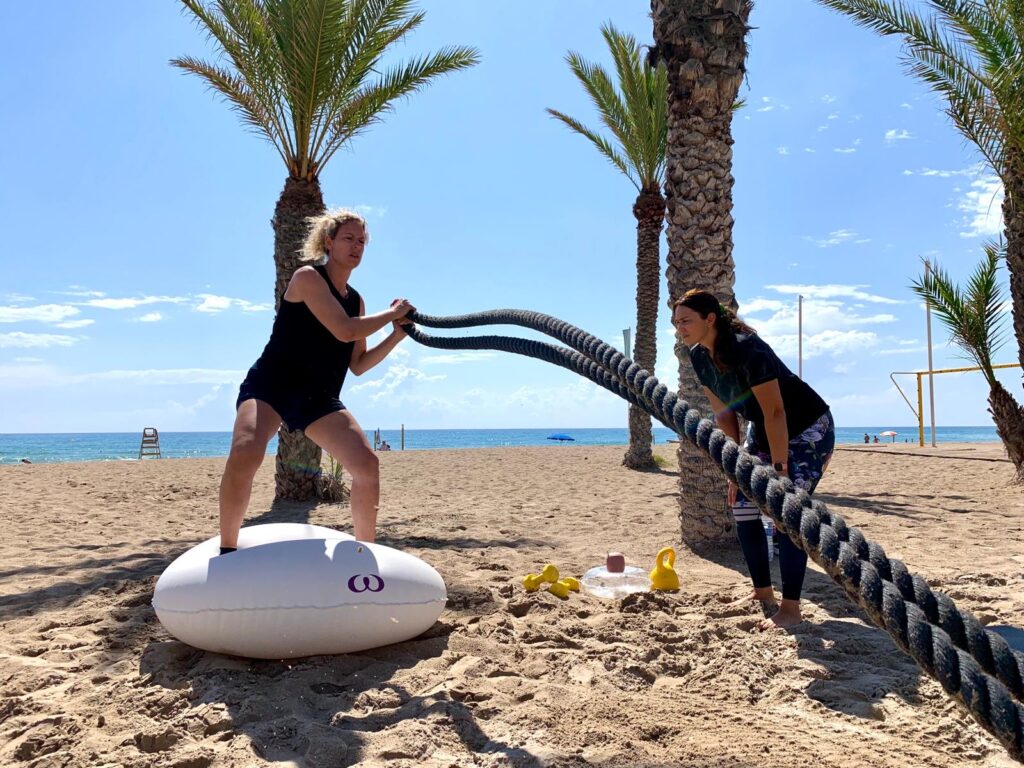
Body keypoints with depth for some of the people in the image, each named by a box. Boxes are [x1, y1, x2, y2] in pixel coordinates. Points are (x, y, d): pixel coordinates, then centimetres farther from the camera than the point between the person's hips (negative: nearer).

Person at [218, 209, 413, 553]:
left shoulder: (356, 300, 13)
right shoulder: (307, 277, -8)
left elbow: (358, 365, 13)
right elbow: (344, 330, -21)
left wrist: (397, 335, 2)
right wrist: (393, 312, -9)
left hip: (319, 398, 7)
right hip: (271, 385, -6)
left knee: (367, 465, -9)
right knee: (245, 454, -33)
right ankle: (227, 550, -14)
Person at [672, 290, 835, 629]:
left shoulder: (747, 348, -31)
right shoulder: (699, 357, -7)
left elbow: (775, 412, -29)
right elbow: (724, 413, 0)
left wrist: (779, 469, -27)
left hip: (808, 428, -8)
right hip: (761, 429, 8)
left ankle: (790, 608, -6)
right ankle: (763, 593, 18)